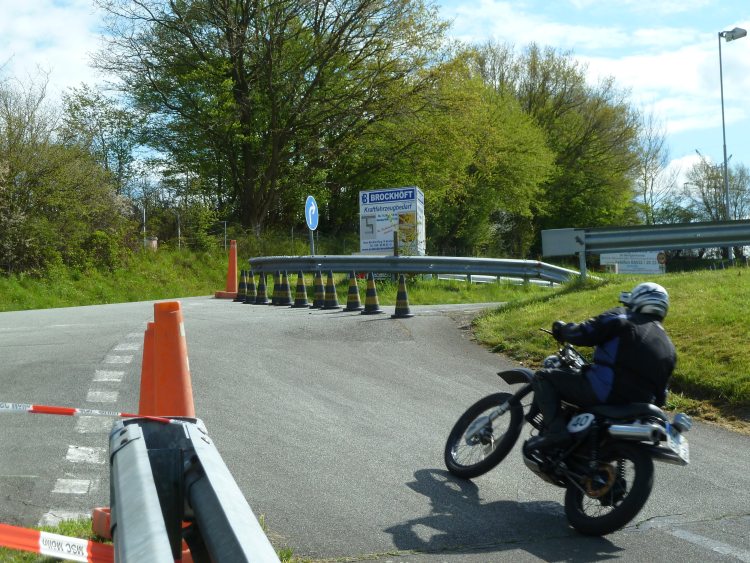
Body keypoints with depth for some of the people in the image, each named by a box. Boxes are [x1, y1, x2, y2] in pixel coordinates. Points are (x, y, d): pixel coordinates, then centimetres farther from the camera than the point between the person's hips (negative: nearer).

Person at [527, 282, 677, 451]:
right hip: (636, 409, 7)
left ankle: (556, 430, -14)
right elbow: (660, 393, 19)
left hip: (604, 391, -7)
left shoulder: (620, 317, 1)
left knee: (544, 377, 4)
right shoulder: (668, 346, 20)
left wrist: (562, 329, 12)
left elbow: (582, 334, -7)